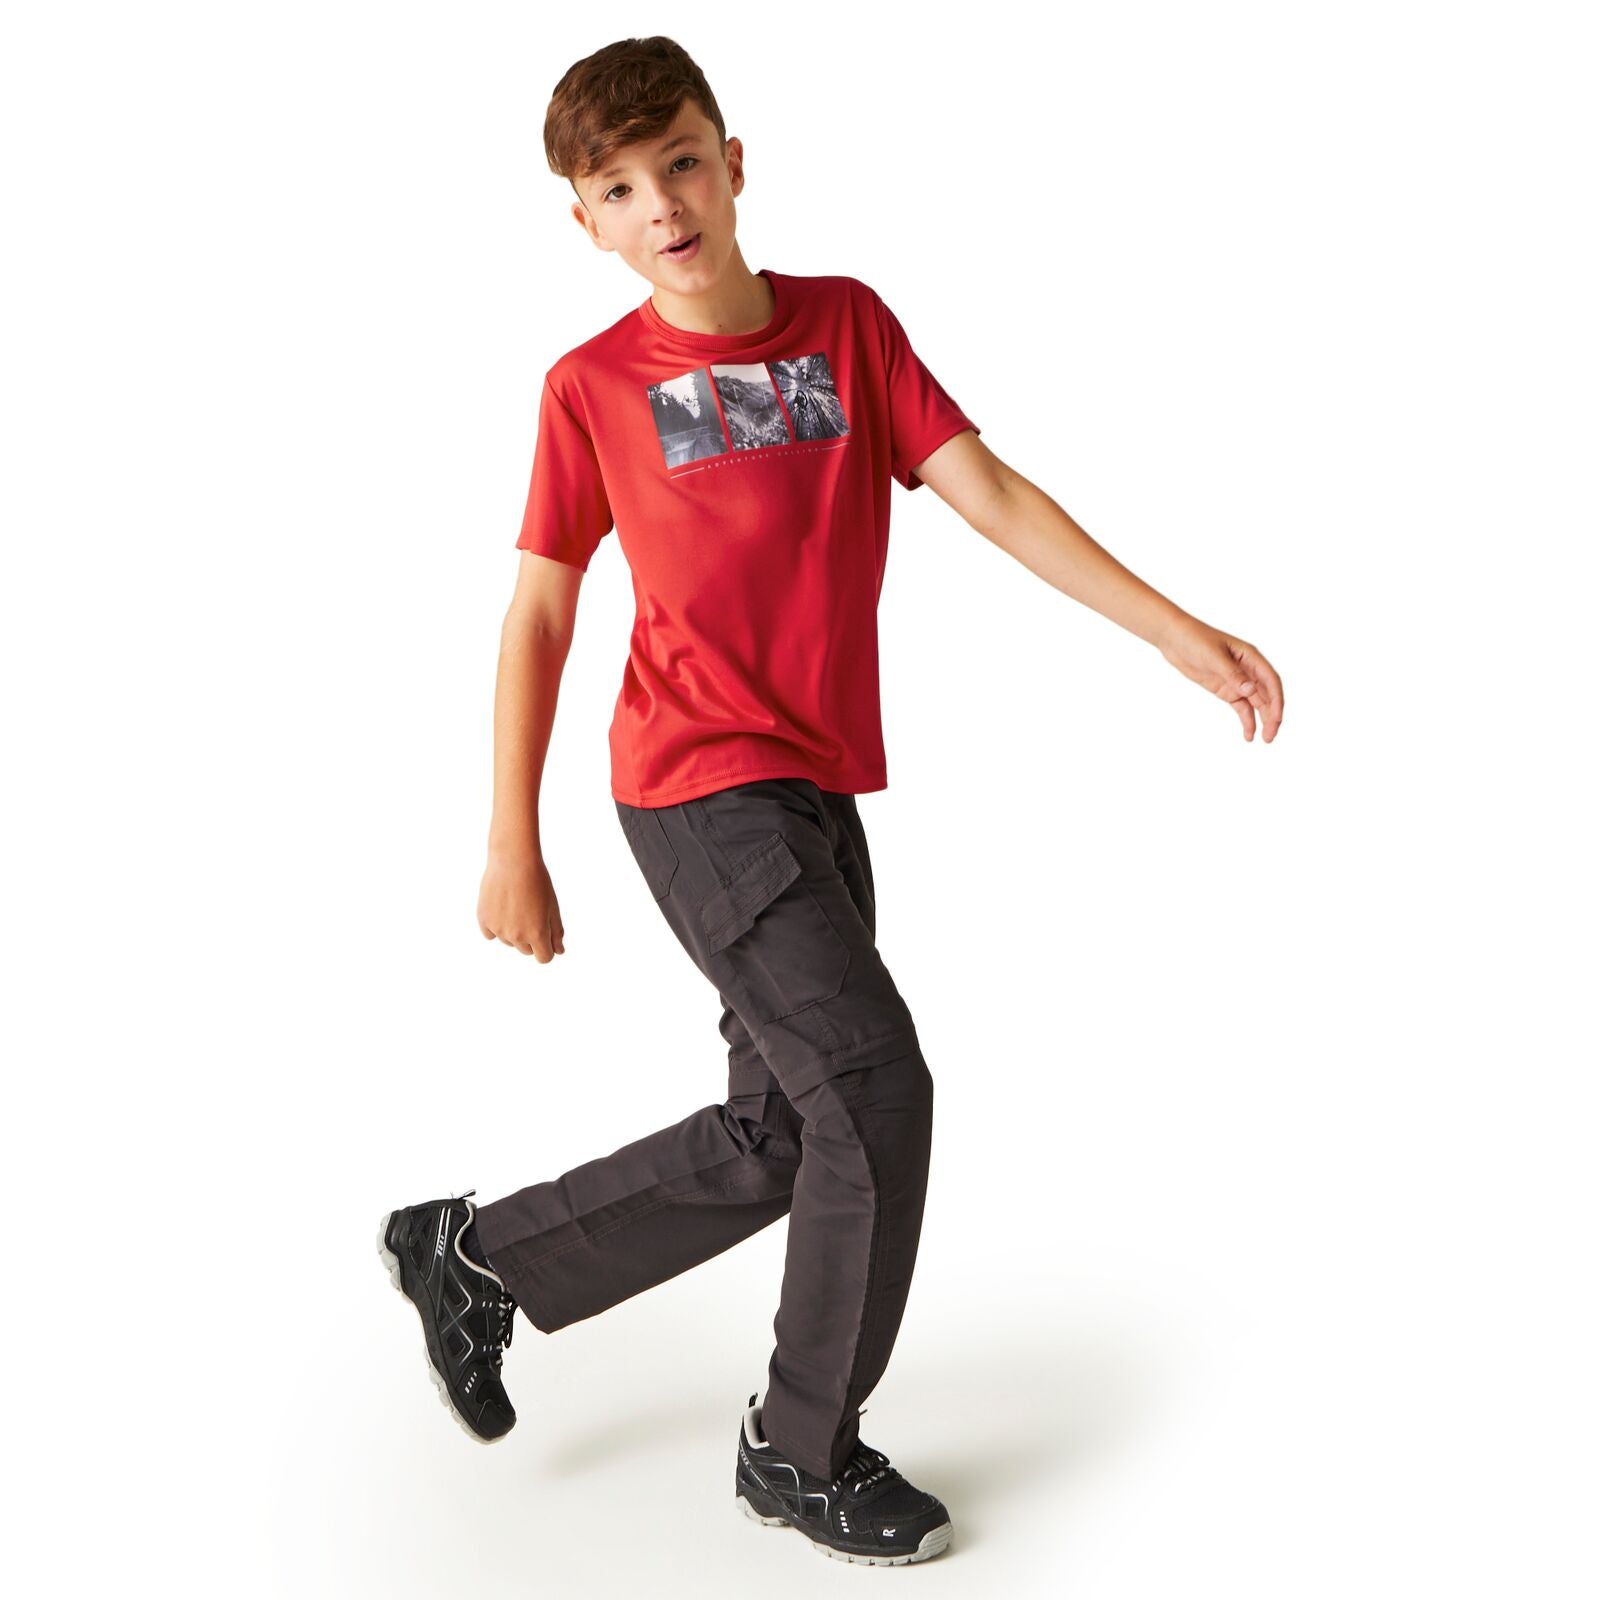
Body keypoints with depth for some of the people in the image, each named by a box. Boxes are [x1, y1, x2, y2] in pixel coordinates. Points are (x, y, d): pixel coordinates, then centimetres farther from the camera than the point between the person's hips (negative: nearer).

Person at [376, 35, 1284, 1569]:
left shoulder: (849, 324, 6)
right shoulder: (593, 386, -3)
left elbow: (986, 490, 2)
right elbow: (537, 615, 1)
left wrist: (1173, 630, -6)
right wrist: (511, 849, 0)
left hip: (817, 791, 6)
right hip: (703, 789, -5)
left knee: (779, 1137, 11)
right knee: (874, 1089, -10)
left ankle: (473, 1256, 30)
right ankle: (804, 1450, 10)